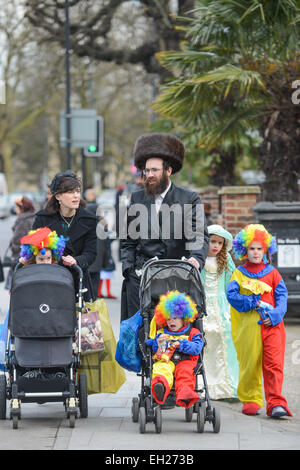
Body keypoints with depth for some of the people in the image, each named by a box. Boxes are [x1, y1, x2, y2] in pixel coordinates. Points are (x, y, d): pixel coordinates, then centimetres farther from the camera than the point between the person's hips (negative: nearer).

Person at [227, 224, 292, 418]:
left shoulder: (272, 273, 13)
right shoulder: (239, 274, 9)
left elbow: (282, 296, 7)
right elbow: (231, 295, -3)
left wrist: (275, 314, -9)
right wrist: (252, 303, -13)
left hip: (272, 324, 1)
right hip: (248, 327, -1)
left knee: (274, 364, -9)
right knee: (249, 364, 2)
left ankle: (276, 403, -11)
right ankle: (250, 400, 16)